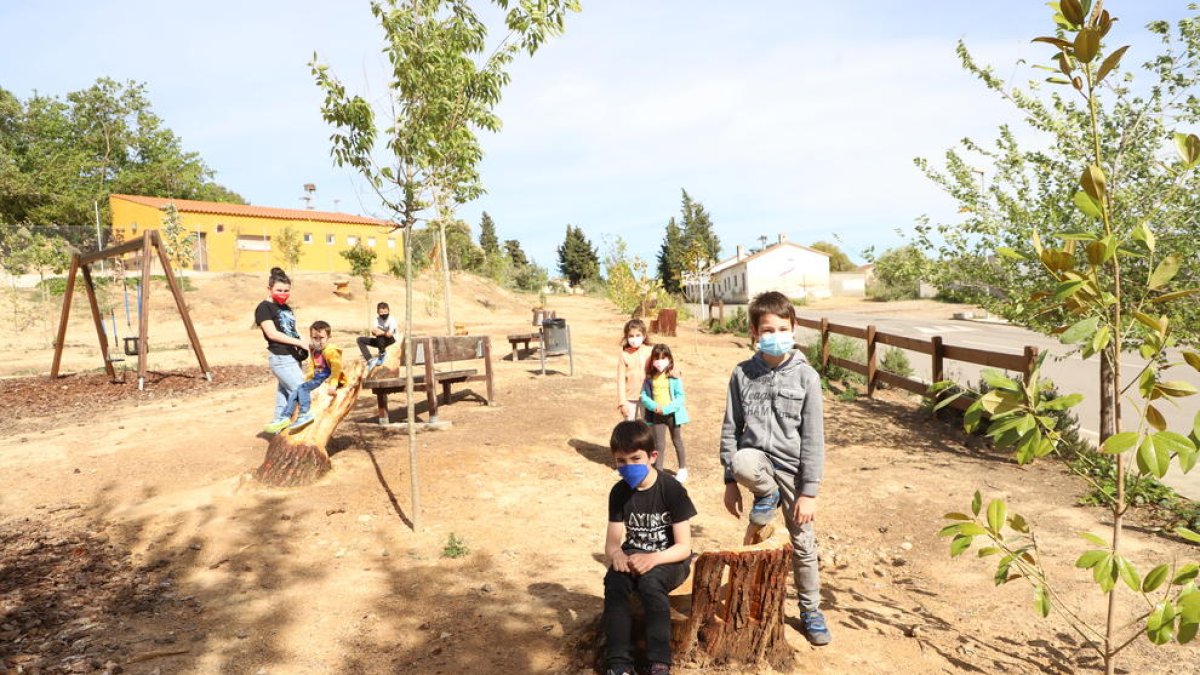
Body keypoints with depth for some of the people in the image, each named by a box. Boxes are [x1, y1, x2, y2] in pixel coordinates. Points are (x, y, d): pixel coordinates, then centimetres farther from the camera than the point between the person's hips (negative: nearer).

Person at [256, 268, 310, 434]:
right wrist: (299, 342, -18)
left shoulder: (286, 308, 18)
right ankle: (282, 421, 0)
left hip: (293, 357, 8)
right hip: (280, 358, -8)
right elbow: (272, 333, -15)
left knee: (285, 393, 12)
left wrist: (301, 346, 4)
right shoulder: (264, 307, -6)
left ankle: (280, 429, 20)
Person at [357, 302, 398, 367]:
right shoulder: (377, 319, -3)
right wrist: (374, 331, -36)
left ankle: (382, 354, -18)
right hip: (380, 341, 7)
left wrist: (382, 333, -51)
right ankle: (369, 360, -17)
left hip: (391, 340, -7)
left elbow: (390, 334, -33)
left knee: (379, 333, -36)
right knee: (360, 340, -3)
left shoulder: (391, 320, -18)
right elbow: (373, 333, -13)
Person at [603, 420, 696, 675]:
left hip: (670, 559, -4)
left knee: (650, 581, -35)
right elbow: (612, 542, -3)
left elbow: (684, 547, -18)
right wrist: (616, 554, -29)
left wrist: (653, 558, -36)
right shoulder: (619, 492, -4)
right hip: (634, 555, 4)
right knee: (614, 580, -28)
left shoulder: (672, 490, -17)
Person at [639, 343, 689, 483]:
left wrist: (666, 409, -21)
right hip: (656, 415, 1)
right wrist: (654, 406, -17)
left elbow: (680, 397, -12)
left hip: (672, 414, -1)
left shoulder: (674, 377, -12)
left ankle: (683, 469, 32)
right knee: (659, 444, 7)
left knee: (677, 442, 16)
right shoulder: (650, 378, -4)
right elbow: (644, 396, -1)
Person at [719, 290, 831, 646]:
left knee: (803, 544, 10)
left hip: (791, 466, 0)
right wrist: (730, 481, 0)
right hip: (757, 457, 0)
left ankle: (810, 611, 34)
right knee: (743, 462, -37)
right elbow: (731, 430, 2)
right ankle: (766, 497, -3)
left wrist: (809, 492, -10)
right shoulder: (743, 374, -3)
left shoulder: (806, 376, -8)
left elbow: (813, 439, -8)